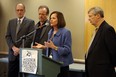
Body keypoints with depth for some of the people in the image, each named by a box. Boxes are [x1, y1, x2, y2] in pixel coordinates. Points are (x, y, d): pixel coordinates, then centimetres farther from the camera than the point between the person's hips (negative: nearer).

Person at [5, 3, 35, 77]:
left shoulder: (30, 22, -1)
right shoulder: (11, 22, 13)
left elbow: (30, 37, -9)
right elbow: (8, 36, 7)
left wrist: (20, 49, -13)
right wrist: (13, 47, -9)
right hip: (13, 53, 4)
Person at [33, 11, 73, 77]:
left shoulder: (66, 32, -10)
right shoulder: (50, 32, 12)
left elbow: (67, 50, -16)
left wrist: (54, 47, -24)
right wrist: (43, 46, 2)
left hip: (61, 64, -6)